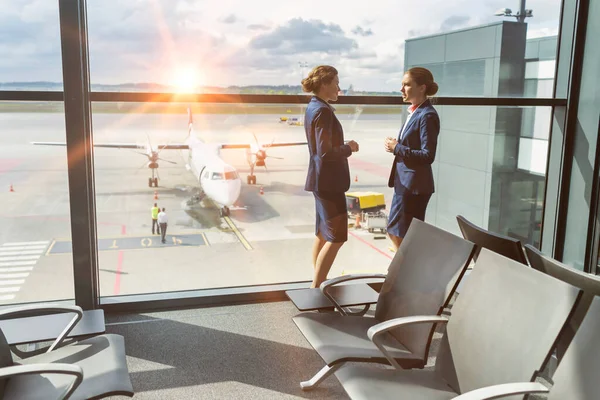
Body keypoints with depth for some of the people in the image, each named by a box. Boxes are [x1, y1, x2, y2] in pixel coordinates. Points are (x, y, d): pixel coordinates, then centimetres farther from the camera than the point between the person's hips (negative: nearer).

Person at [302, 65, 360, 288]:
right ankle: (315, 289, 0)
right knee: (336, 237, -4)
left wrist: (344, 146, 8)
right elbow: (325, 152, -24)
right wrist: (349, 148, -10)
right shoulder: (323, 111, -19)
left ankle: (318, 285, 24)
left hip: (321, 180, 10)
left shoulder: (313, 107, 11)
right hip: (328, 181, -10)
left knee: (323, 234, 15)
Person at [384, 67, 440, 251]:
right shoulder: (414, 112, 11)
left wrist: (397, 148, -15)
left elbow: (428, 156, -21)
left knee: (404, 236, 1)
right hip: (404, 181, 10)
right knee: (394, 232, 18)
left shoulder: (427, 115, -17)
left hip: (415, 184, -9)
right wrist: (396, 145, -1)